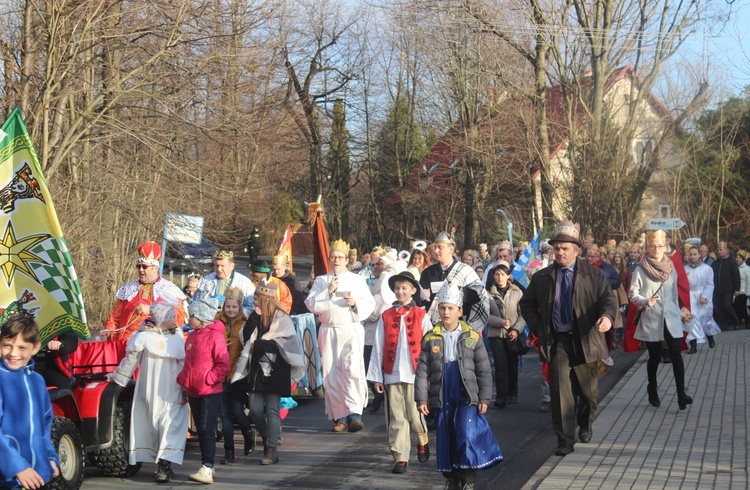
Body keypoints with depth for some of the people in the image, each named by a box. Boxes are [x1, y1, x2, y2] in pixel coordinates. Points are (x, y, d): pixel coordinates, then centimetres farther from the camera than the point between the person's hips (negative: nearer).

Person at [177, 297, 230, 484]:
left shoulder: (215, 336, -12)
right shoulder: (192, 337, 12)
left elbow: (223, 365, -15)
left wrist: (208, 379, -19)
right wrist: (183, 379, 8)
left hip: (210, 392, -8)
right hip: (193, 392, 8)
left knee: (206, 429, -11)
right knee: (200, 430, 12)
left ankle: (207, 469, -13)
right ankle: (207, 467, 21)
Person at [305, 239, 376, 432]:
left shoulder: (358, 280, 11)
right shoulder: (321, 281, 13)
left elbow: (370, 304, 7)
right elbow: (311, 304, 2)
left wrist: (355, 303, -12)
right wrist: (328, 292, -10)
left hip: (352, 331, -2)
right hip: (329, 332, 2)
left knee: (353, 369, -18)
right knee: (332, 374, -1)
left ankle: (354, 414, -25)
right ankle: (340, 416, 5)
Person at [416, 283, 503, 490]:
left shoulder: (472, 337, 1)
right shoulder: (430, 338, 4)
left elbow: (484, 371, 2)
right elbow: (422, 370, 3)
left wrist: (484, 398, -3)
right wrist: (421, 398, -4)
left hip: (467, 397, -2)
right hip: (442, 399, 2)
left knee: (468, 436, -12)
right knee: (446, 439, 7)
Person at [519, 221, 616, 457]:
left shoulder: (593, 275, 1)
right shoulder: (541, 278, 5)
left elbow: (608, 297, -7)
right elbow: (527, 304, 14)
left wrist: (607, 316, -29)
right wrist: (538, 328, 1)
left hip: (585, 341, 0)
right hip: (556, 342, 0)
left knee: (589, 392, 12)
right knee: (560, 392, -7)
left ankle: (585, 426, 39)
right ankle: (565, 440, -2)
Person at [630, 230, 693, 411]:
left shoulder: (670, 267, 6)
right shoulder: (641, 269, -5)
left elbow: (674, 293, 16)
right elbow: (633, 294, -6)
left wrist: (678, 312, 18)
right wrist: (645, 301, -24)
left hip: (671, 319, 2)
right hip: (651, 319, -2)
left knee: (676, 355, -10)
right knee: (655, 356, 7)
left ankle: (681, 394, -13)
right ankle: (652, 390, 28)